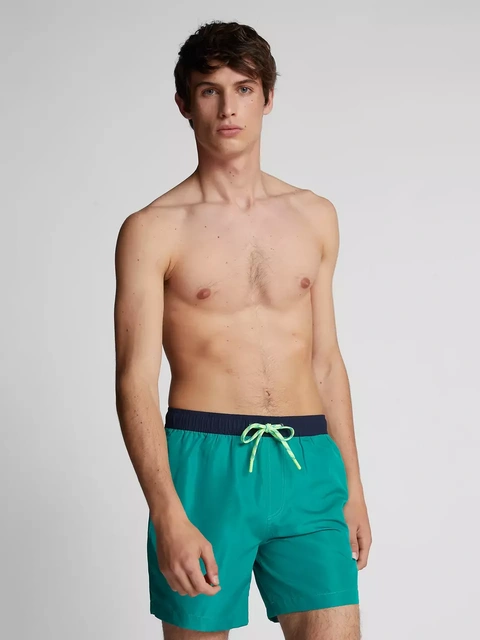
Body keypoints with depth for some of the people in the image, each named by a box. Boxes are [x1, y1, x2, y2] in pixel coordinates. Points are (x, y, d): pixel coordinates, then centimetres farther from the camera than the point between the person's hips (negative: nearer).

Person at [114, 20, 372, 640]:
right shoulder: (152, 230, -2)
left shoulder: (315, 217, 12)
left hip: (308, 468, 3)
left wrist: (352, 485, 15)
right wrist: (168, 516, -18)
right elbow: (135, 382, -8)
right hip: (204, 461, -3)